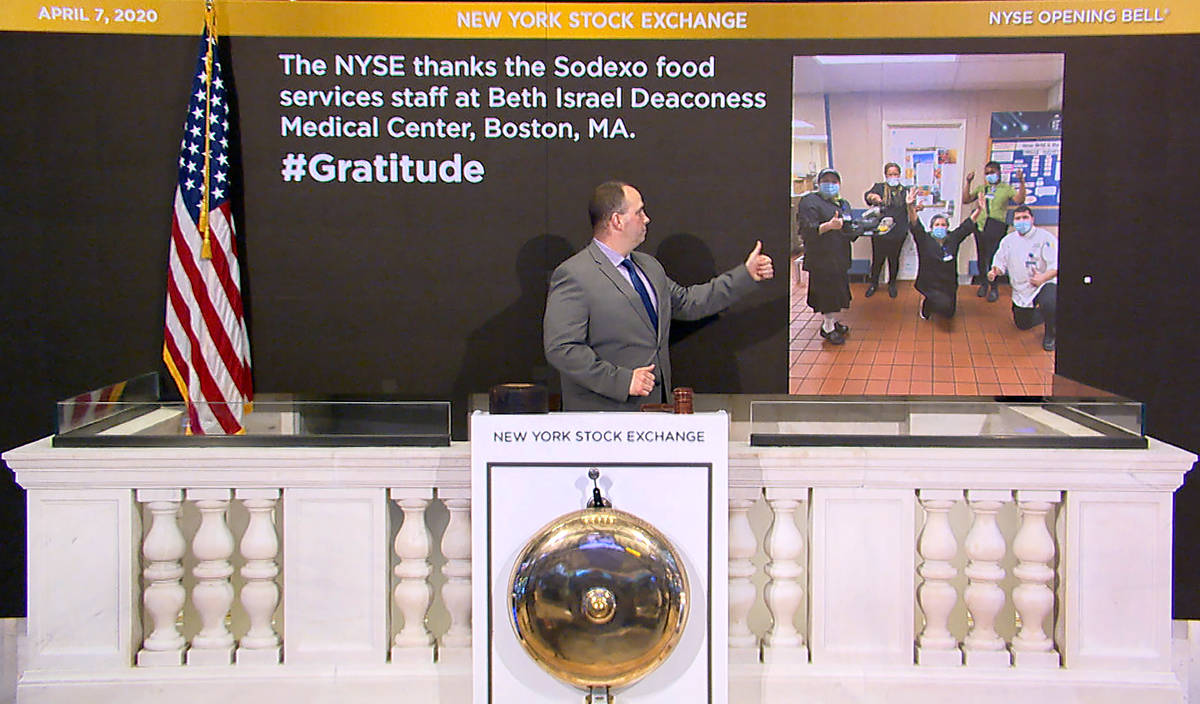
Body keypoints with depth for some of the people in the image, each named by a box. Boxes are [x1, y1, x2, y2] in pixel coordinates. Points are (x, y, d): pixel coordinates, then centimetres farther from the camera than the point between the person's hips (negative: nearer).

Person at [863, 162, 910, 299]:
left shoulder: (904, 191, 9)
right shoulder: (879, 187, 2)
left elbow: (909, 211, 13)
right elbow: (867, 195, -19)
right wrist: (872, 197, -43)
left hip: (898, 232, 2)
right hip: (879, 231, -2)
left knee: (894, 259, 11)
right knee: (877, 258, 5)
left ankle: (892, 284, 30)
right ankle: (874, 283, 26)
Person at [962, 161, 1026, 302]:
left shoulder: (1006, 188, 9)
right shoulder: (980, 188, 19)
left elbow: (1019, 200, -6)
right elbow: (966, 200, 12)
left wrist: (1021, 183, -16)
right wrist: (968, 183, 3)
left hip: (996, 226, -4)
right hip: (980, 225, 4)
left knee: (992, 257, -12)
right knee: (981, 257, 8)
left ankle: (994, 288, -3)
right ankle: (983, 284, 23)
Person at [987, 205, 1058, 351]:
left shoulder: (1046, 238, -12)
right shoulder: (1008, 240, 5)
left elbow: (1055, 266, -17)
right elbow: (1000, 262, 10)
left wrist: (1043, 278, -35)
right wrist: (994, 271, -14)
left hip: (1045, 284, -6)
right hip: (1021, 290, 6)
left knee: (1048, 305, -38)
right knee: (1023, 324, 13)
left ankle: (1050, 333, -5)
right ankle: (1051, 315, 44)